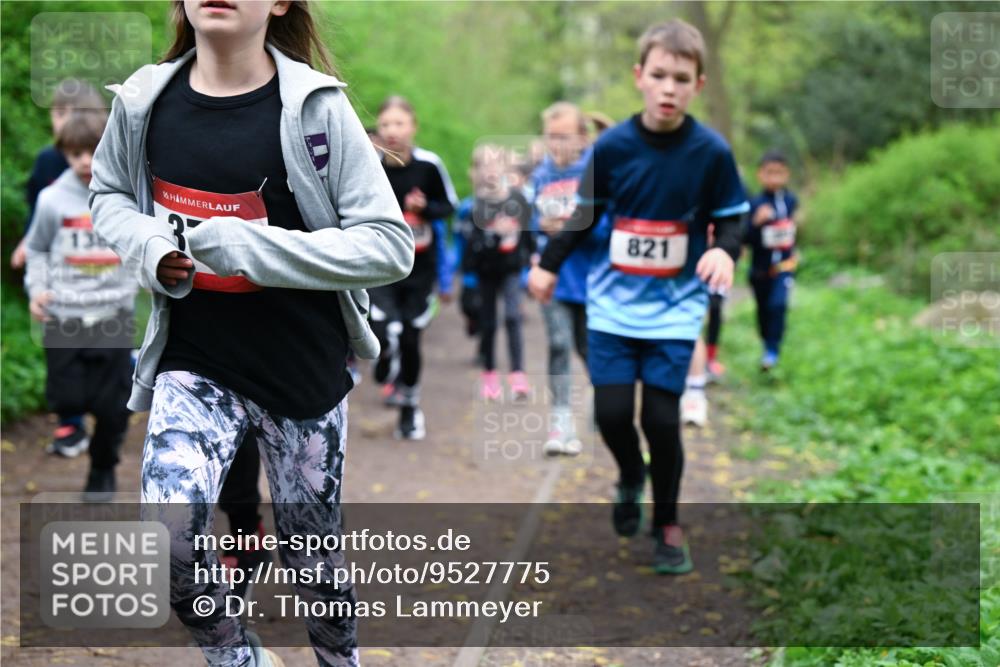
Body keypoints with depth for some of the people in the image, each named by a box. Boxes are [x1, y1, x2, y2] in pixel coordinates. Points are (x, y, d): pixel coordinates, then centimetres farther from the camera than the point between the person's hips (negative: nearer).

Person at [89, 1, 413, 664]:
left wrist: (255, 247, -26)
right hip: (195, 364, 2)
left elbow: (391, 244, -16)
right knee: (168, 533, -20)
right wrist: (148, 247, -8)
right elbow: (109, 194, 15)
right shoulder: (144, 100, -5)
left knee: (311, 557, 13)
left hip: (304, 367, -1)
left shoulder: (315, 105, -14)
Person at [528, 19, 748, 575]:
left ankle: (668, 523, 18)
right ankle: (631, 478, 29)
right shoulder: (613, 146, -5)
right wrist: (549, 265, 11)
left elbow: (731, 219, -1)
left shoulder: (712, 151, -9)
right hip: (613, 303, 1)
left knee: (662, 419, -4)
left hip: (676, 307, -1)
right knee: (612, 412, -5)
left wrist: (725, 251, -22)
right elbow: (586, 214, 8)